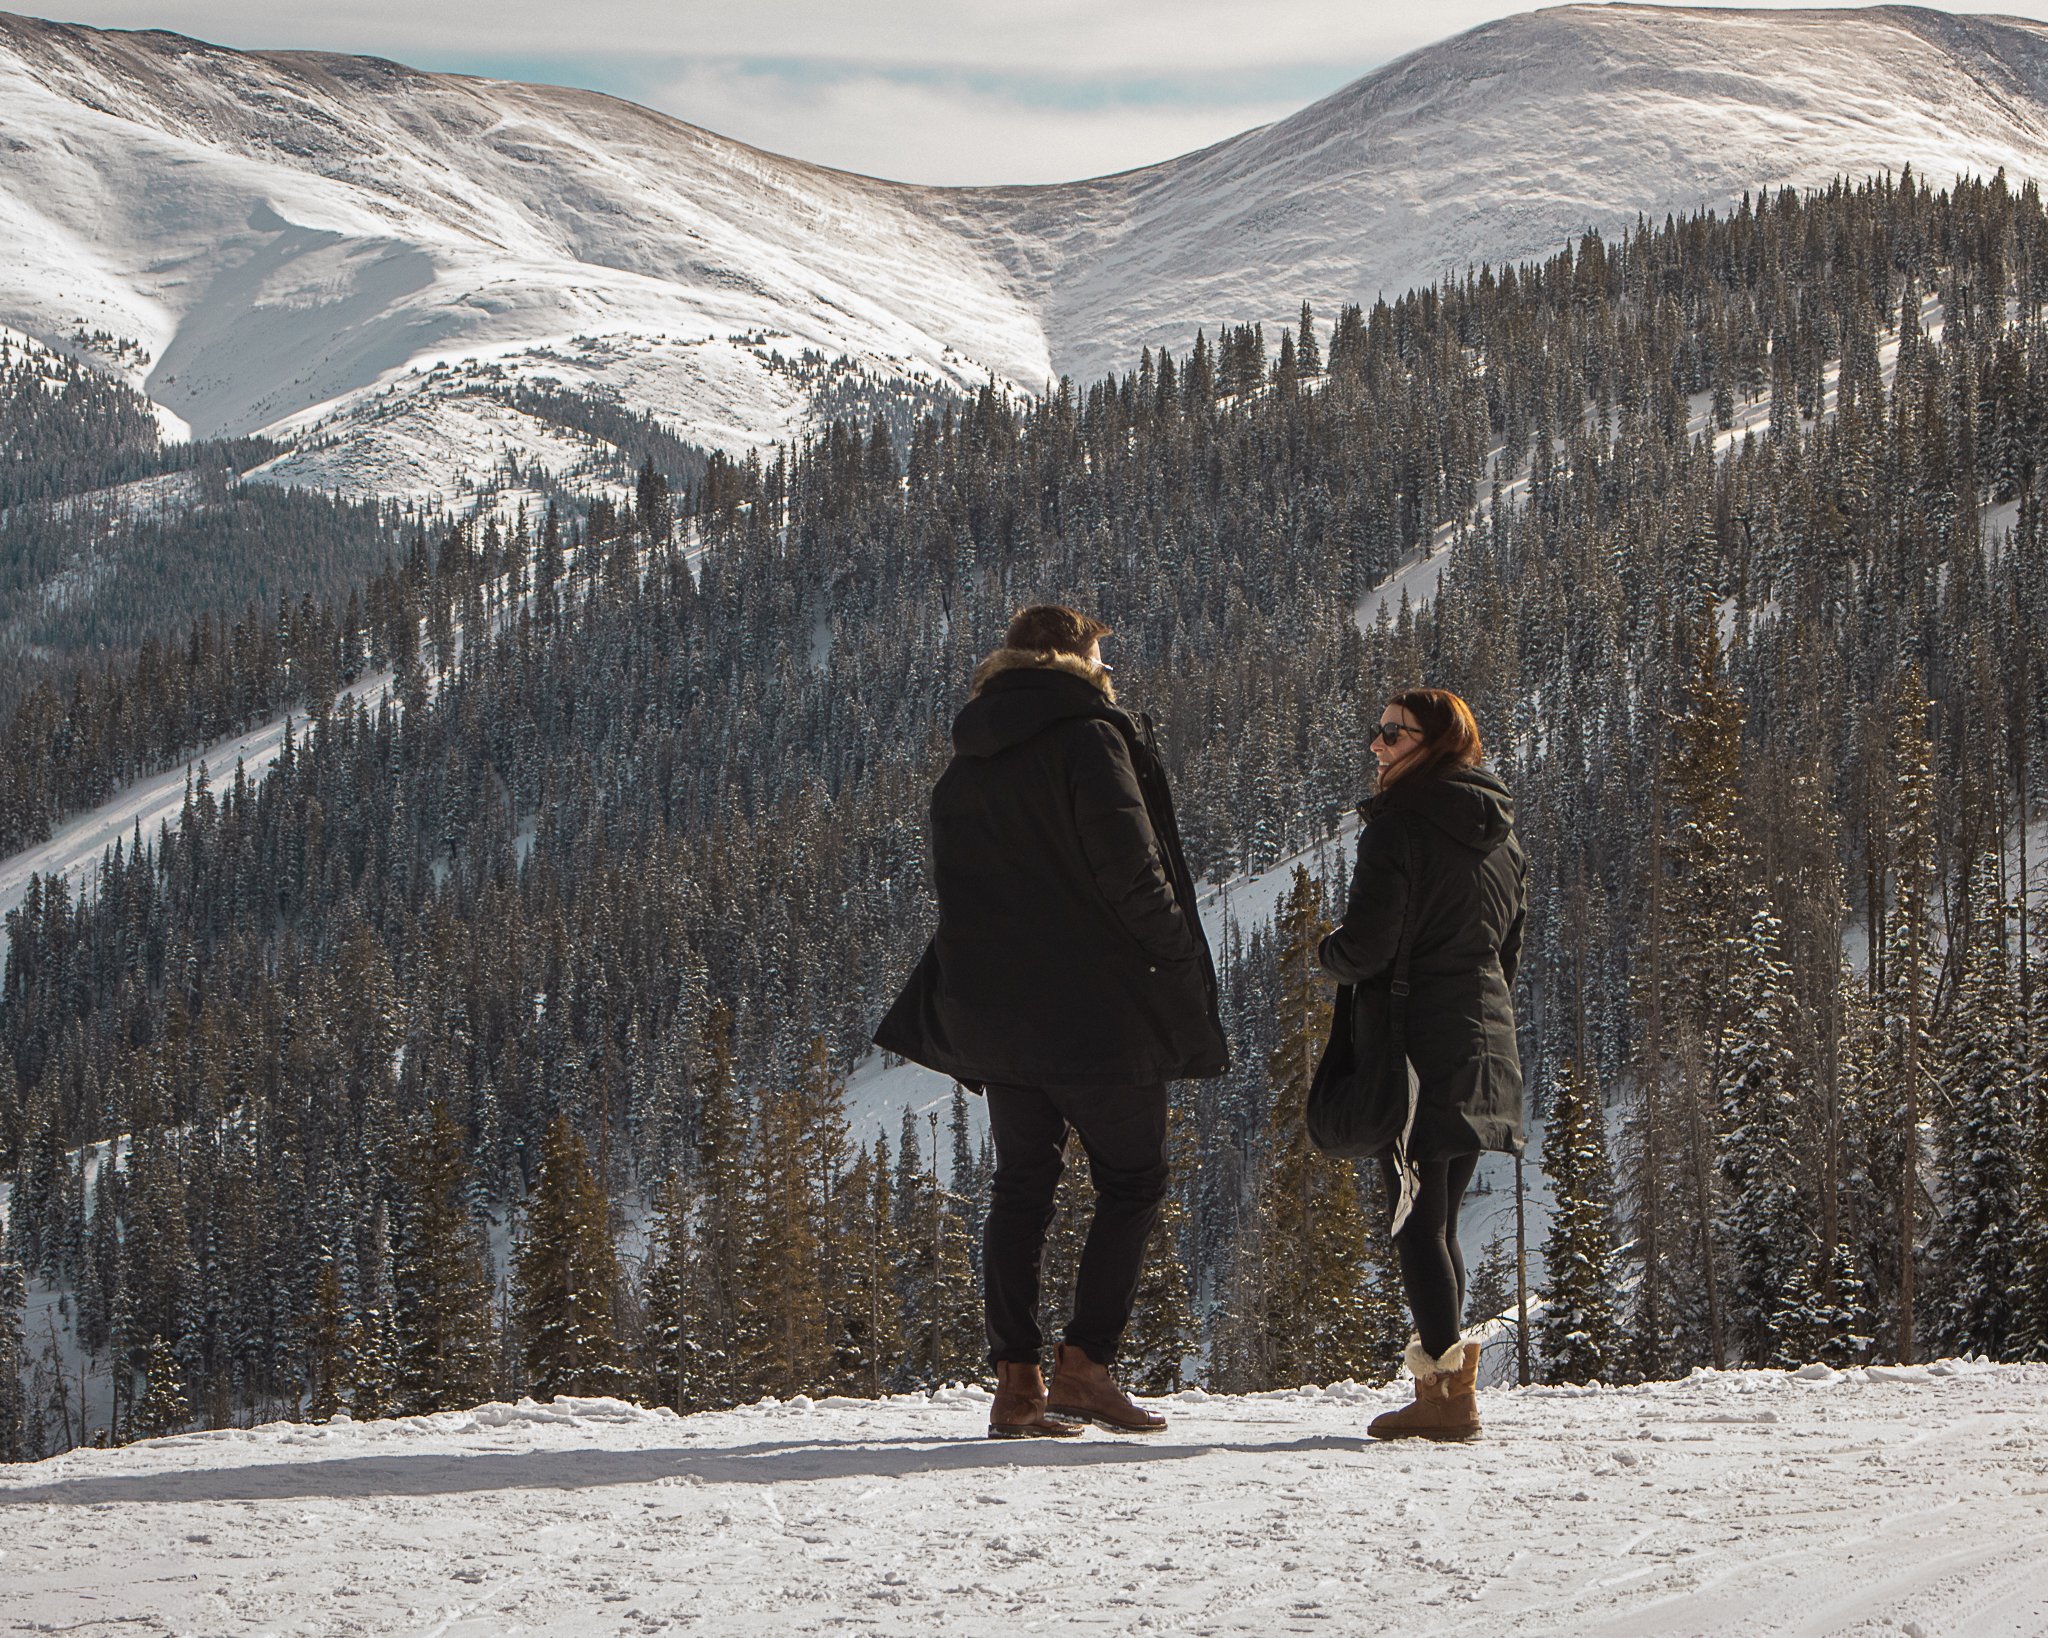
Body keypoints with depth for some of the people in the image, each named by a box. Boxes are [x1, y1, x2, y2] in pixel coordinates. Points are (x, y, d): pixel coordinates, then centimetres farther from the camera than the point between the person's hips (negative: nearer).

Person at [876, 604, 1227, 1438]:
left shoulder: (964, 765, 14)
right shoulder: (1090, 737, -9)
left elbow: (956, 891, 14)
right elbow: (1129, 869, -17)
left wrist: (982, 992, 16)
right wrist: (1182, 962, -7)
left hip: (993, 1010, 7)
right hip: (1095, 1009, -7)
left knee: (1022, 1185, 10)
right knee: (1132, 1181, 3)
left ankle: (1016, 1382, 3)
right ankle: (1084, 1366, -8)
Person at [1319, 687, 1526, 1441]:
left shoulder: (1400, 827, -13)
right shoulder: (1500, 832, 12)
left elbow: (1366, 946, -18)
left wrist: (1331, 954, 3)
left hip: (1417, 1046, -8)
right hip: (1485, 1040, 8)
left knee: (1417, 1222, -4)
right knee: (1440, 1221, 15)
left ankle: (1444, 1396, -7)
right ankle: (1453, 1383, 15)